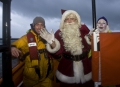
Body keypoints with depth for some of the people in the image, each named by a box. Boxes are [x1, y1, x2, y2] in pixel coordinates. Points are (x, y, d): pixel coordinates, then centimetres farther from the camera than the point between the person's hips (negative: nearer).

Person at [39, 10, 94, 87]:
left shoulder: (84, 30, -8)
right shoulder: (59, 33, -7)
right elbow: (58, 55, -16)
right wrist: (52, 43, -28)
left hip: (85, 68, 1)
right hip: (67, 70, 0)